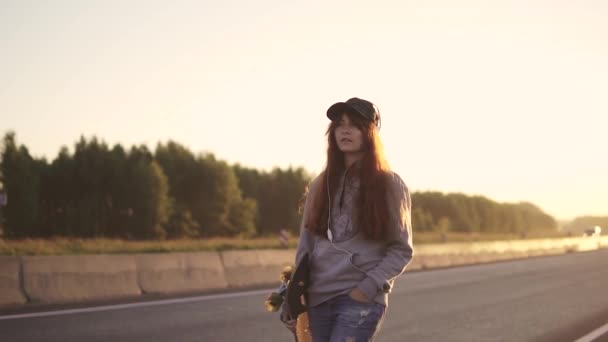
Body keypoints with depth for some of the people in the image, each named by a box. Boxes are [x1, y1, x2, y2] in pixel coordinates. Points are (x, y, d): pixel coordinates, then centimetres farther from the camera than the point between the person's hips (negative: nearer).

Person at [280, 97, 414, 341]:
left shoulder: (389, 184, 2)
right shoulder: (320, 186, 13)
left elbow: (401, 250, 0)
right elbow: (305, 247, 14)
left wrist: (368, 287, -13)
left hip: (362, 300, -4)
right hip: (318, 299, 4)